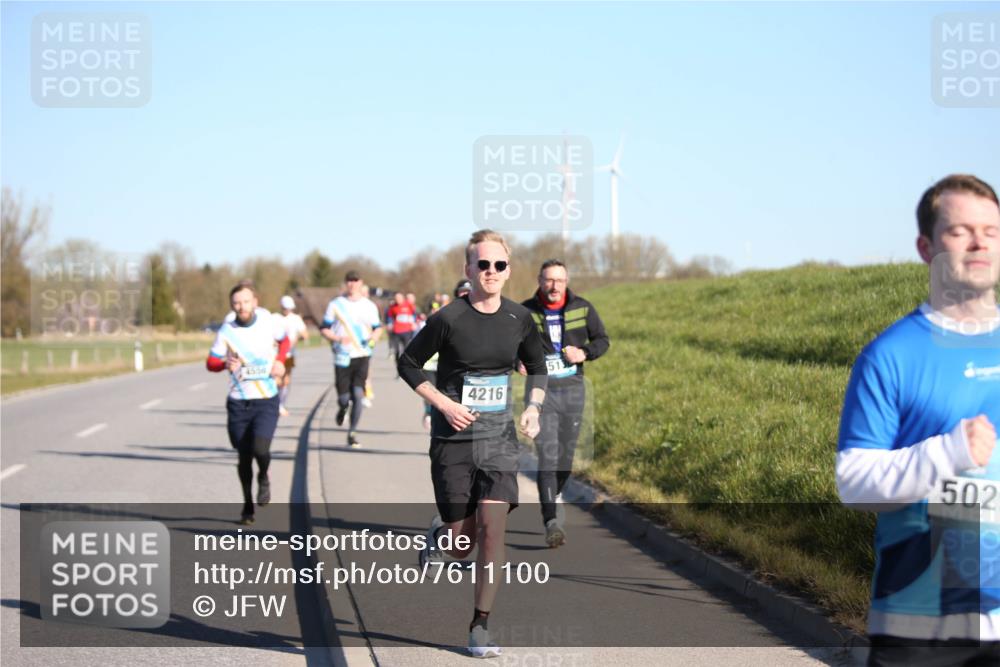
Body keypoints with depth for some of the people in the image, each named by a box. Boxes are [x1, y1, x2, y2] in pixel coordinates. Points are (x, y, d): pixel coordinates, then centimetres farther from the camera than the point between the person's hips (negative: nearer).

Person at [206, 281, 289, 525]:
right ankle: (247, 505, 26)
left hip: (266, 401, -1)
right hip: (238, 402, 1)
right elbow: (211, 362, -2)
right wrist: (226, 364, -23)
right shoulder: (226, 331, -6)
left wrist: (280, 361, 0)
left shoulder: (269, 322, -3)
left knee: (260, 448, -20)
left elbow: (283, 340, 17)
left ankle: (264, 478, 14)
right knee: (244, 457, 7)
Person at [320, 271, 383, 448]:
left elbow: (378, 327, 16)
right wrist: (338, 339, -16)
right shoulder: (336, 305, 3)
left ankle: (352, 433, -1)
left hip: (362, 356, 0)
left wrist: (373, 339, -7)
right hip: (342, 358, 0)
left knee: (358, 395, -12)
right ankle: (343, 408, 39)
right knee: (343, 398, 0)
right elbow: (324, 329, 3)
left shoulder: (369, 306, 7)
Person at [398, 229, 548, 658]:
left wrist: (533, 407, 0)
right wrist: (443, 404, -12)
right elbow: (408, 363, 0)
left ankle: (480, 627, 0)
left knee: (492, 529, -11)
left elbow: (537, 368, 17)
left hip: (499, 435, 2)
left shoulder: (519, 319, 1)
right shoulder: (448, 319, -11)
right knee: (461, 545, 2)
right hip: (454, 438, -2)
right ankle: (440, 534, 41)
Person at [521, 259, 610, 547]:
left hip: (573, 389, 3)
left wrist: (584, 353, -14)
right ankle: (552, 522, -20)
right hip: (541, 390, -3)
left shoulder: (582, 308, 0)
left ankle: (552, 497, 40)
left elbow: (602, 340, 7)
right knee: (547, 455, -14)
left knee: (566, 455, 12)